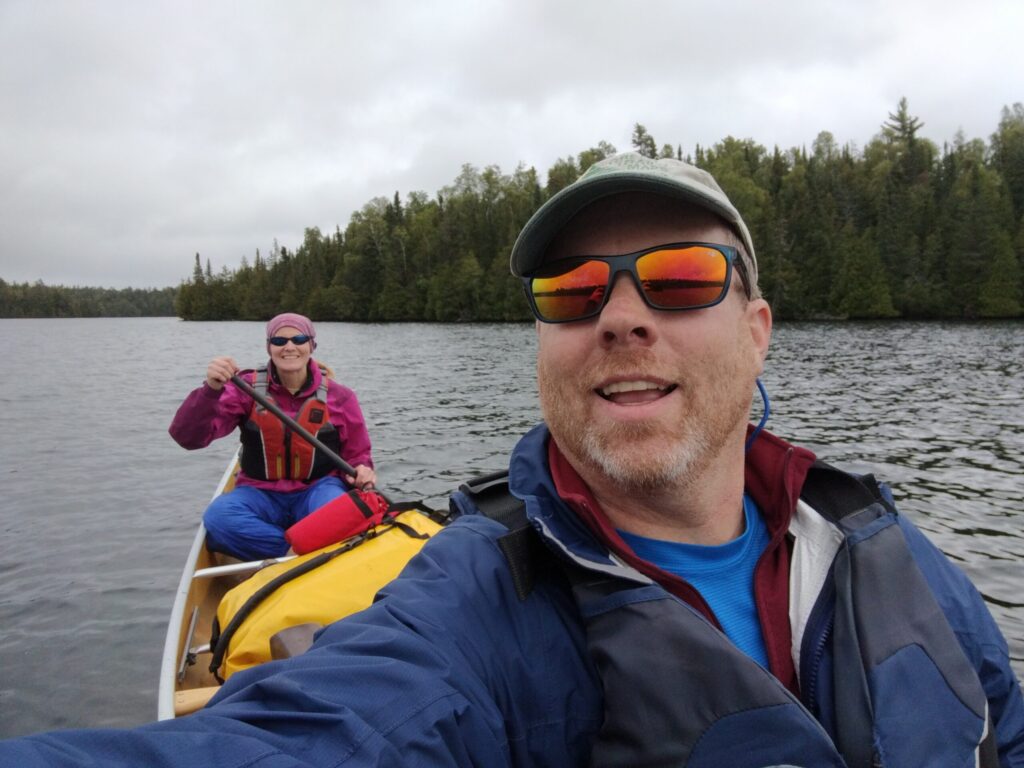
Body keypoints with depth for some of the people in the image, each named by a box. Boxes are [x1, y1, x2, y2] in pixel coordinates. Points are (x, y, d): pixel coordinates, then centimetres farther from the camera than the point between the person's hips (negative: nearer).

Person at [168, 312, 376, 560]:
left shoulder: (338, 396, -1)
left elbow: (357, 455, 8)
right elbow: (188, 437, -13)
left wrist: (362, 470, -17)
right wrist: (211, 389, -30)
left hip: (317, 491, -1)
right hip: (261, 494, 2)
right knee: (218, 517, -32)